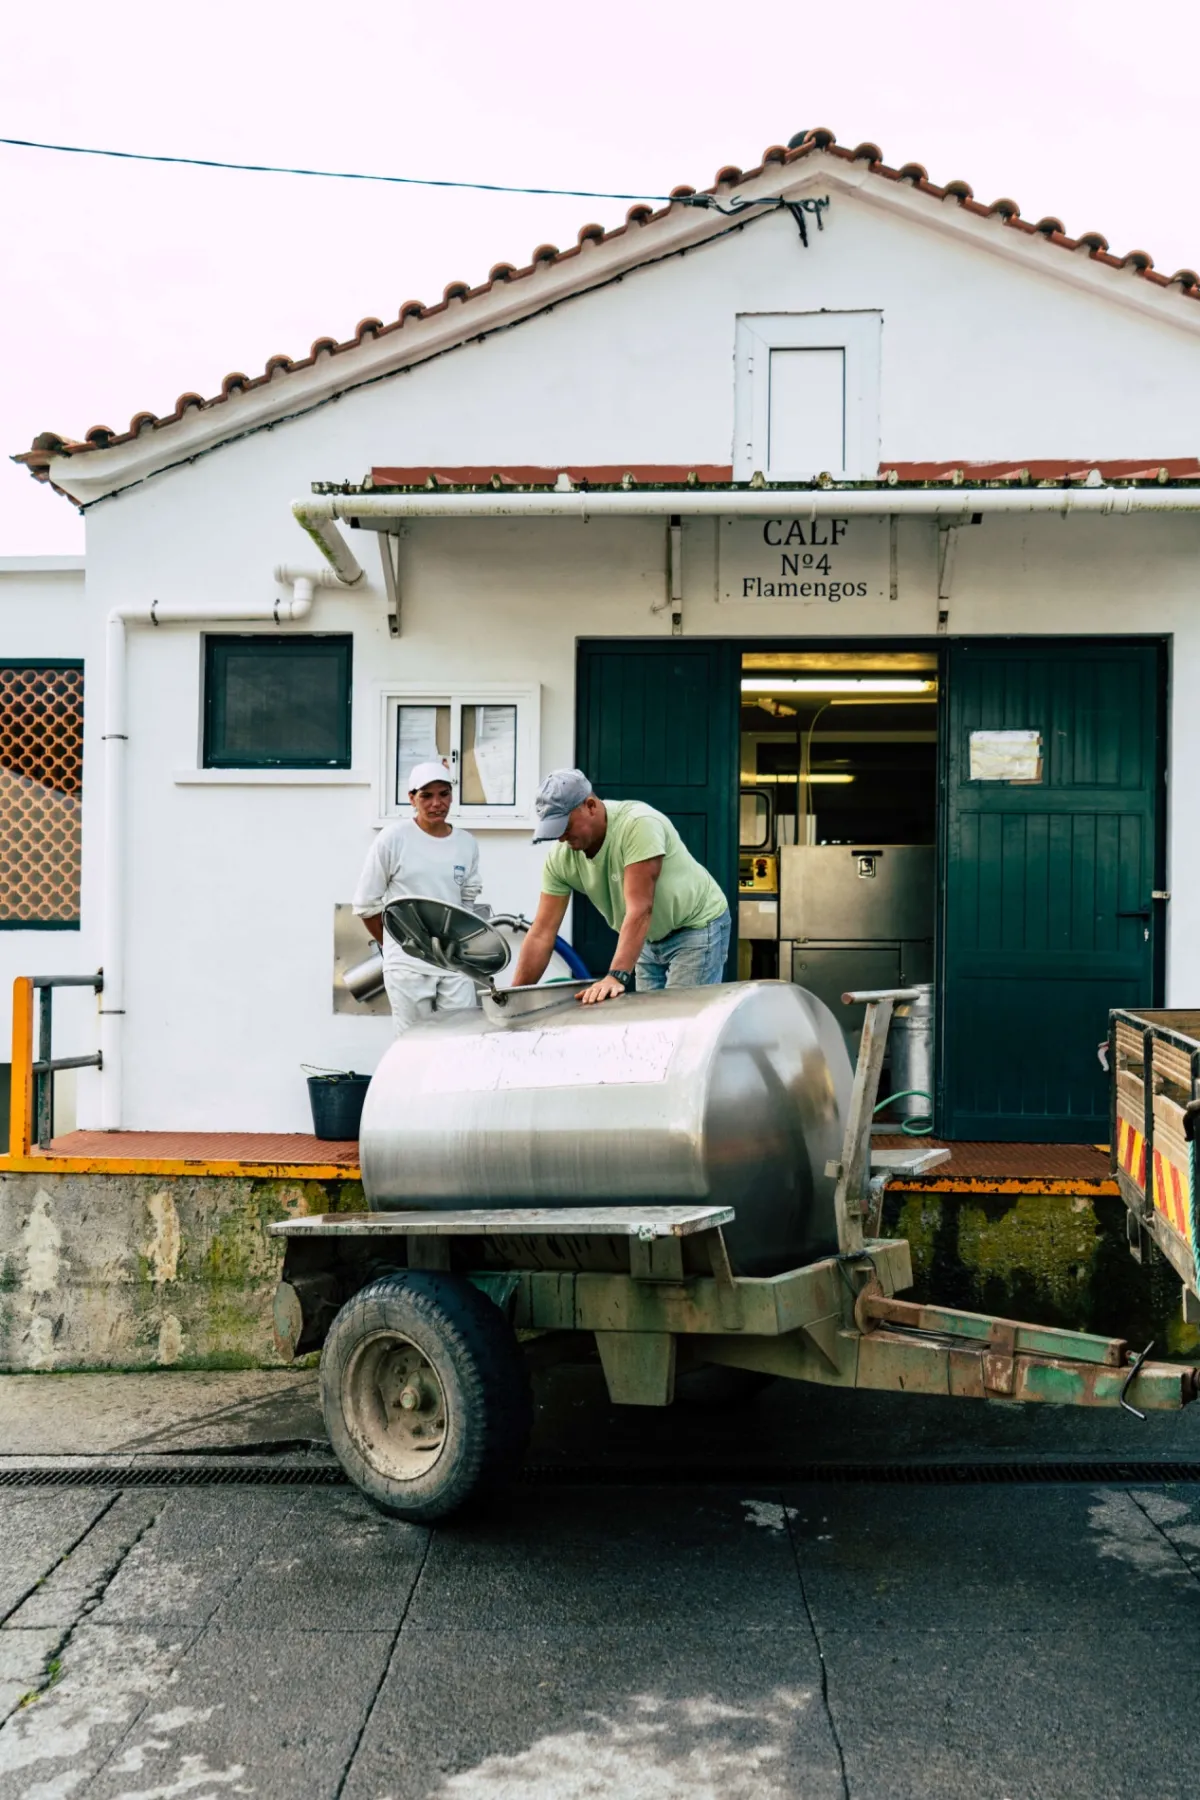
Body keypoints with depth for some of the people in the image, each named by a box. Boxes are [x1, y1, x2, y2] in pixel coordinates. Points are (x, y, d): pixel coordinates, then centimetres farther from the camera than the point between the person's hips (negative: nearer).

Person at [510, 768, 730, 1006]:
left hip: (697, 926, -6)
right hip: (650, 938, 6)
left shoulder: (638, 824, -31)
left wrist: (617, 977, -45)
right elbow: (541, 933, -10)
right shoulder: (560, 857, -13)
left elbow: (640, 910, -37)